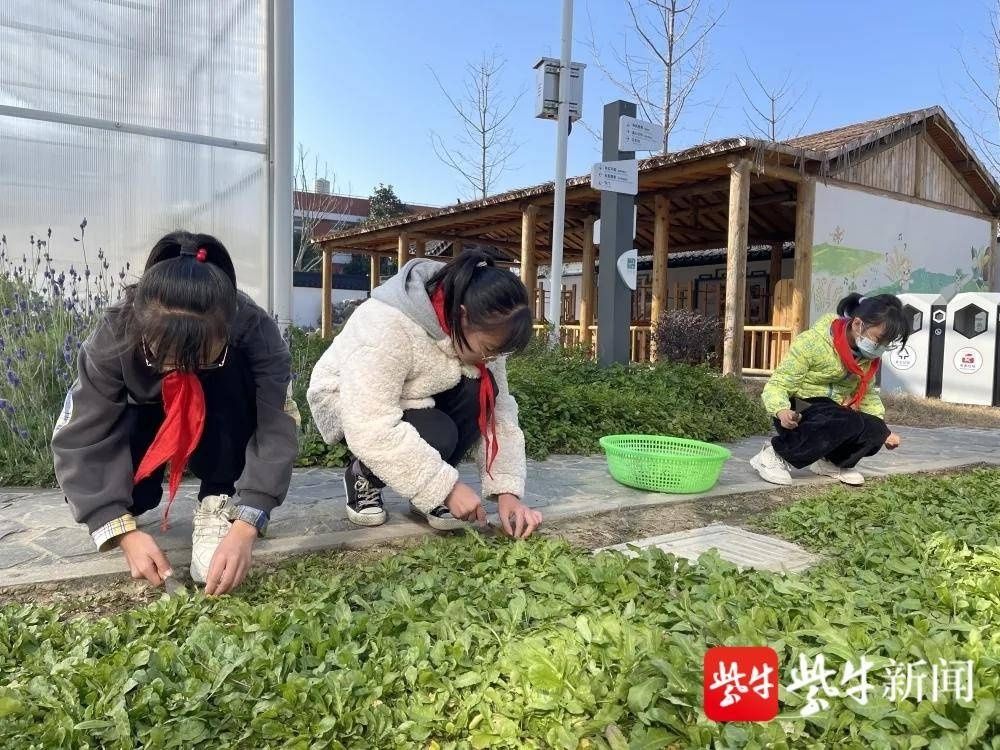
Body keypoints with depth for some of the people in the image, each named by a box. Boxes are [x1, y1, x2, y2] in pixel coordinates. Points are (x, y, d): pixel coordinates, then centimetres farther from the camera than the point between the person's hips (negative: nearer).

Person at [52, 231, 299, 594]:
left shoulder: (254, 330, -35)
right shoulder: (114, 335, -32)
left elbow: (276, 430, -37)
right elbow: (80, 439, -30)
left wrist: (244, 526, -47)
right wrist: (124, 530, -40)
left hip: (222, 433, -1)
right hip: (146, 421, 1)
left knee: (231, 372, -35)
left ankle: (220, 502, -19)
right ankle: (138, 493, 6)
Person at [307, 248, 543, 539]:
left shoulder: (482, 329, -18)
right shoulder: (387, 326, -38)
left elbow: (499, 409, -15)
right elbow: (372, 430, -40)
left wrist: (507, 490, -24)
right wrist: (447, 486, -37)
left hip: (415, 397, 6)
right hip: (348, 403, -5)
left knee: (480, 392, -24)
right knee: (437, 436, -32)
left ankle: (430, 491, -5)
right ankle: (363, 476, -2)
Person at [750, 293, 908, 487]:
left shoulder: (868, 356, 0)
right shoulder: (813, 343, -21)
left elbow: (866, 394, 14)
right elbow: (777, 385, -22)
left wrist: (883, 430, 2)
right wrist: (783, 412, -43)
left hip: (834, 415, 6)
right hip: (799, 413, -6)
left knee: (874, 431, -20)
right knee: (849, 423, -33)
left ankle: (833, 461, 9)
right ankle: (776, 454, -21)